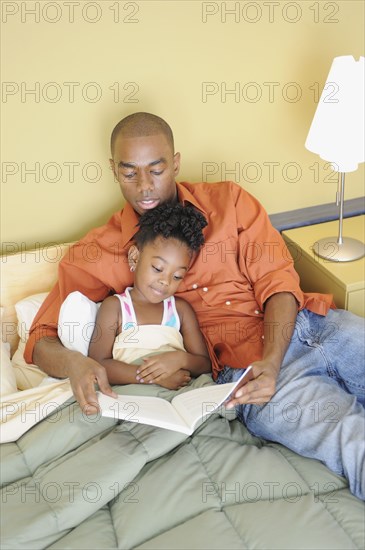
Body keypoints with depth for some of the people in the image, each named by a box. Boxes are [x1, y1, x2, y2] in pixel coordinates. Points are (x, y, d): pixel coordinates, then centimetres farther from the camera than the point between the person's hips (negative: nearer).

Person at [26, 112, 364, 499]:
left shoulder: (227, 199, 13)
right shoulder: (97, 254, 8)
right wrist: (73, 362, -18)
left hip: (306, 321, 4)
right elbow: (41, 341, 9)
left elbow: (277, 279, 4)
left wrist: (272, 361, -15)